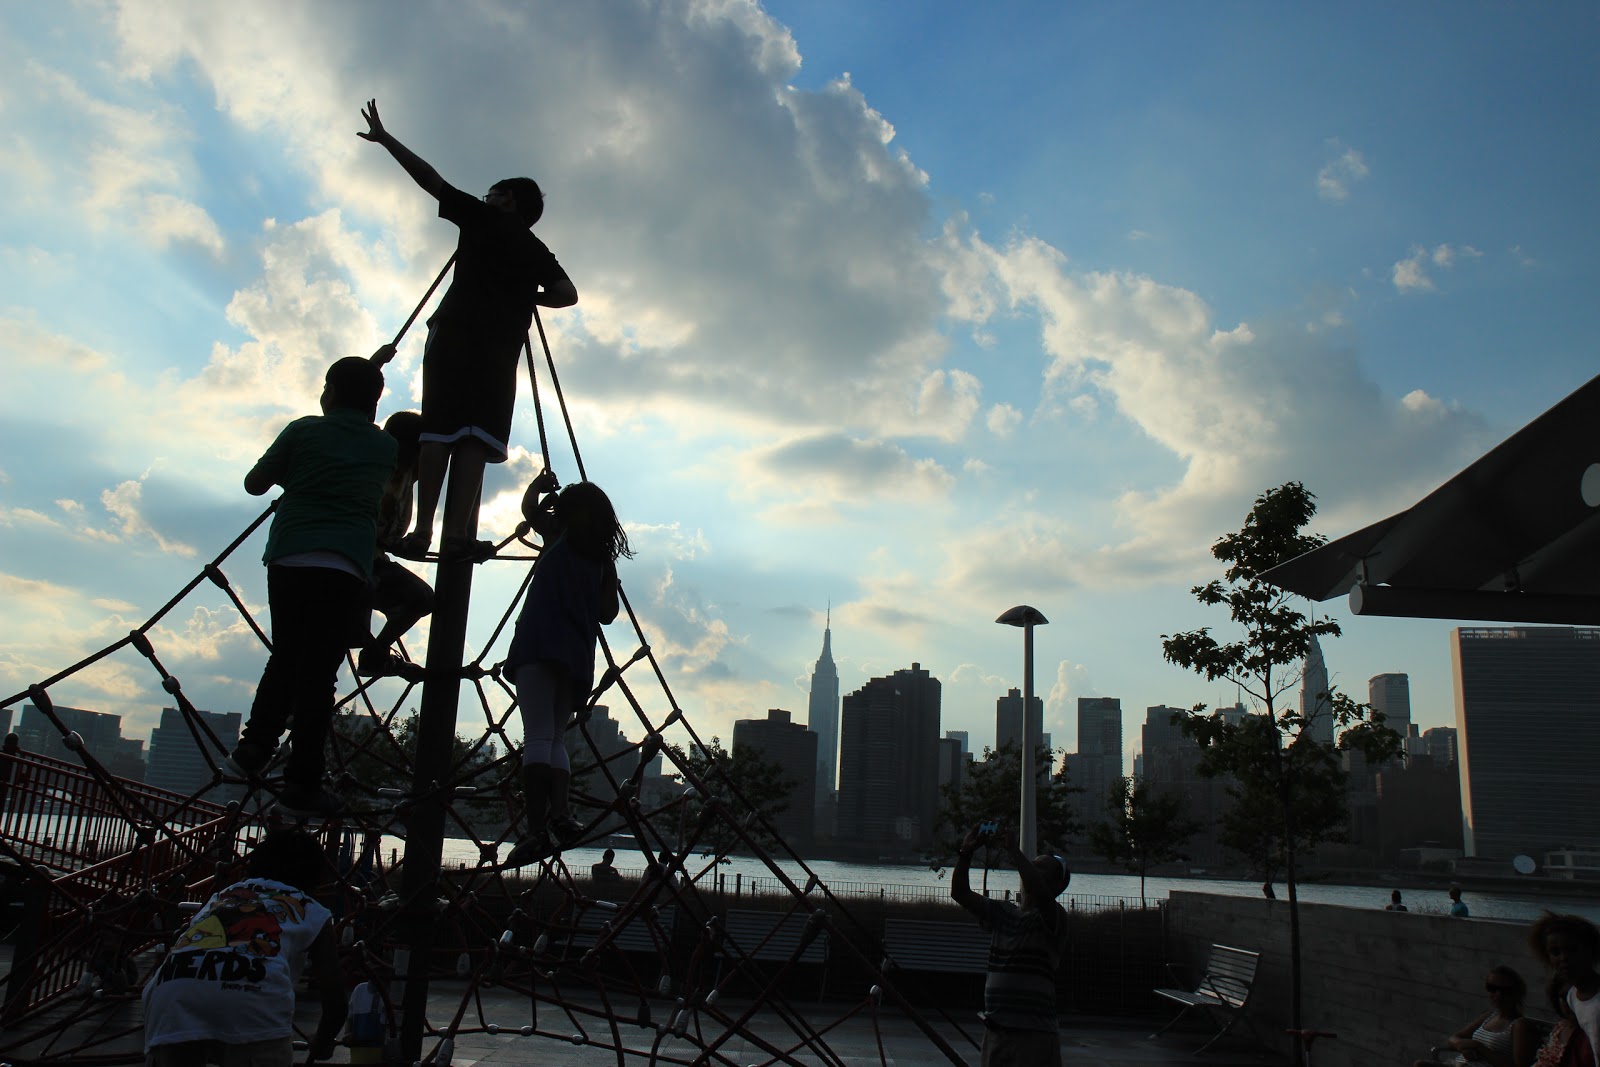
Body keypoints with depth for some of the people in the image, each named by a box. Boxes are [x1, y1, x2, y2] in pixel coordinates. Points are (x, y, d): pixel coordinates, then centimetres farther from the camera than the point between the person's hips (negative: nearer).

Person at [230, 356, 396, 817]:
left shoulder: (304, 430, 9)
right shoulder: (386, 447, 12)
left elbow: (254, 483, 18)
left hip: (288, 558, 1)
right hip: (346, 567, -1)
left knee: (285, 657, 17)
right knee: (318, 671, -1)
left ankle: (254, 748, 9)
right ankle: (302, 784, 0)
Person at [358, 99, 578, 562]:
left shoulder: (483, 219, 13)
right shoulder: (537, 251, 21)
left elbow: (431, 180, 14)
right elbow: (567, 294, 12)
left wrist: (385, 138, 23)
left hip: (456, 333, -3)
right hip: (501, 348, 3)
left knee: (438, 431, -7)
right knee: (473, 437, -5)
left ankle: (422, 531, -14)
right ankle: (458, 532, -17)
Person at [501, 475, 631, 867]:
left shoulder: (560, 537, 5)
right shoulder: (605, 560, 16)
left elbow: (530, 509, 14)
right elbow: (607, 614, 18)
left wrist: (541, 484, 32)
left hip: (540, 646, -5)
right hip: (579, 655, 5)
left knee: (538, 736, -13)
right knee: (555, 737, 12)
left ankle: (537, 829, -23)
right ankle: (561, 811, -11)